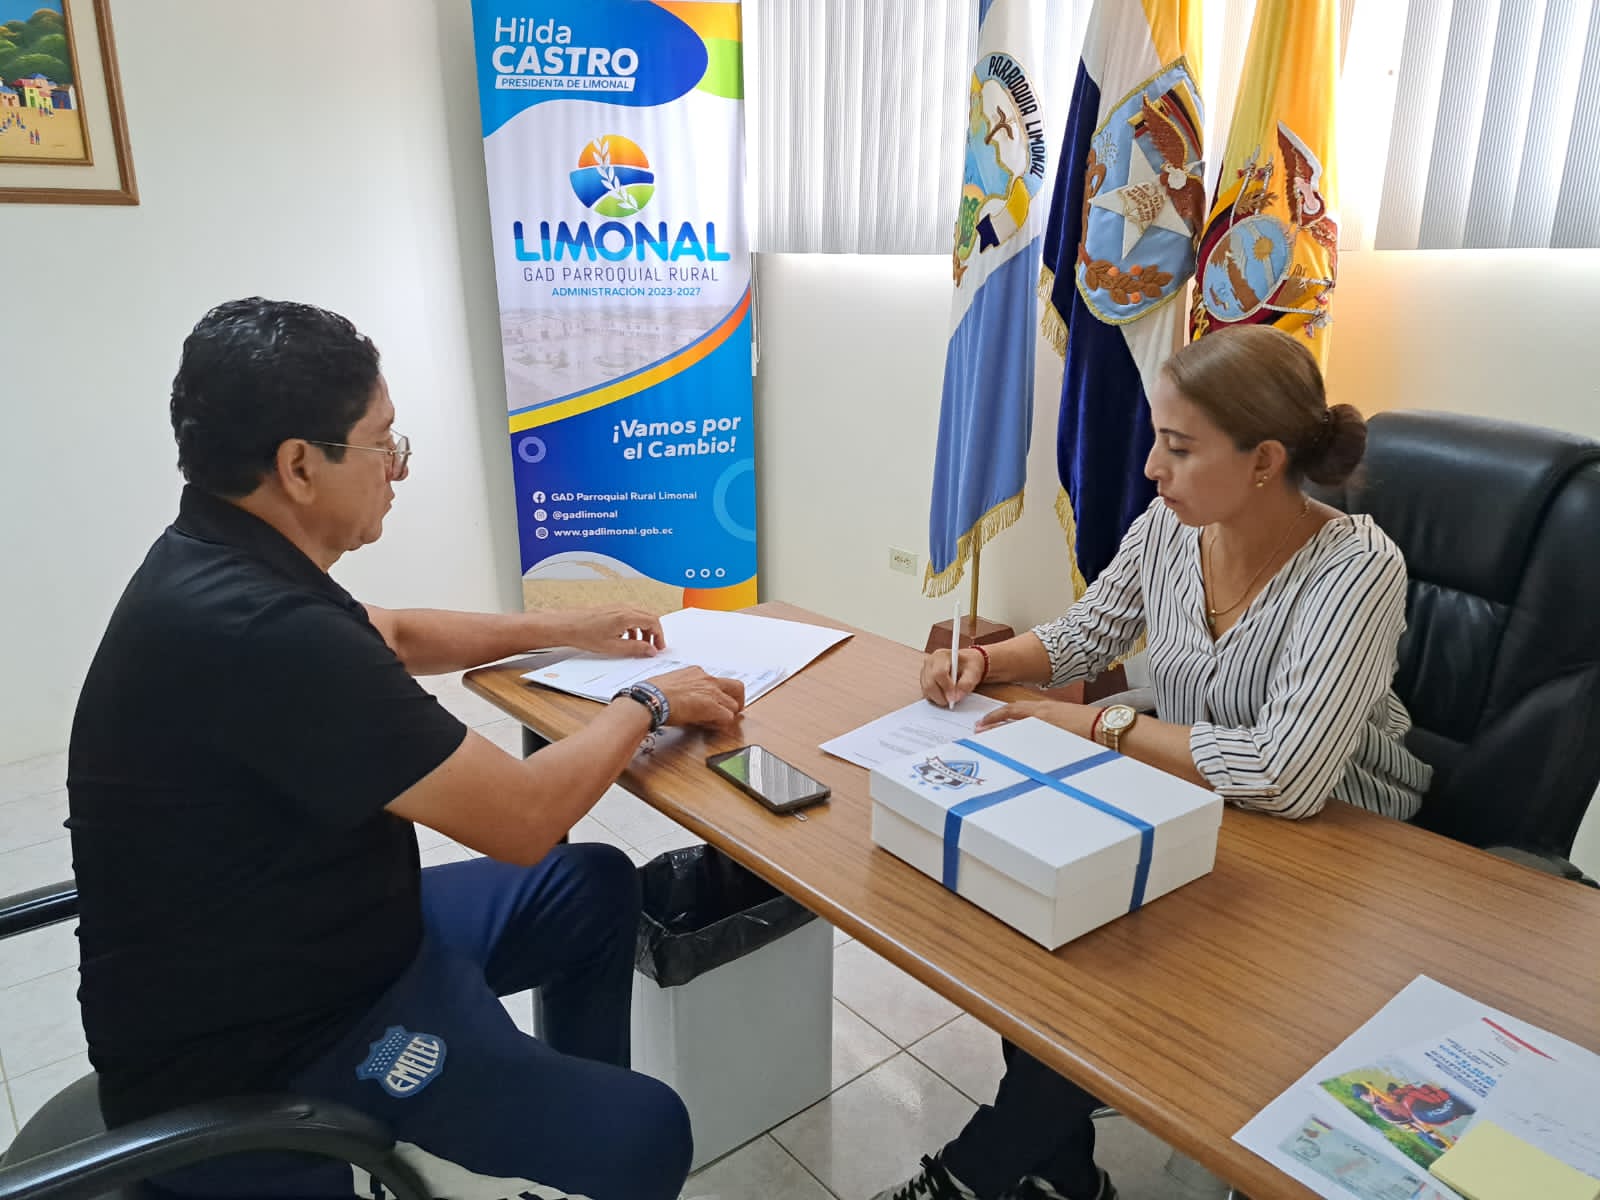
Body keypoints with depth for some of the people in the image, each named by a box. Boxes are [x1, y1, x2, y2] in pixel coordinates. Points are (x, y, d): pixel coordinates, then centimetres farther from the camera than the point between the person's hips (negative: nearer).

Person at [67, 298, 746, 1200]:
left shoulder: (224, 561, 0)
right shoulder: (259, 632, -32)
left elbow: (396, 635, 19)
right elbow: (522, 818, -27)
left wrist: (567, 630, 18)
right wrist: (646, 705, -10)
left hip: (296, 935, 10)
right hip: (255, 1061, -10)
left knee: (596, 885, 16)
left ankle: (574, 1114, 33)